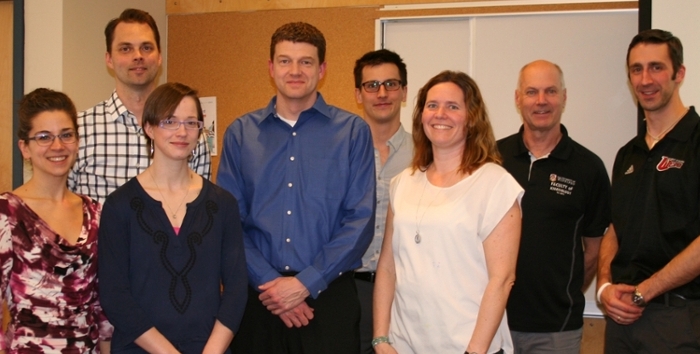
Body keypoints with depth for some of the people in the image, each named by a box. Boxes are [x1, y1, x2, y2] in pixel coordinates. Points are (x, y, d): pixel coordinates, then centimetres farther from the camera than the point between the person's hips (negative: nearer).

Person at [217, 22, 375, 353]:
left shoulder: (353, 131, 0)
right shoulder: (240, 133, 4)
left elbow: (360, 220, -6)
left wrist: (306, 283, -11)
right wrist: (269, 282, -9)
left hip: (329, 294, -1)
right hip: (255, 295, 1)